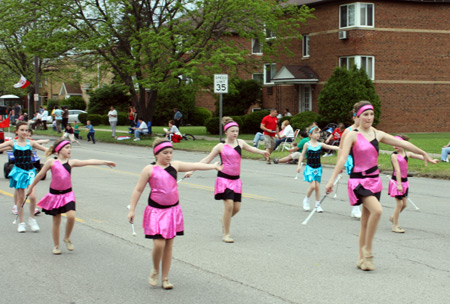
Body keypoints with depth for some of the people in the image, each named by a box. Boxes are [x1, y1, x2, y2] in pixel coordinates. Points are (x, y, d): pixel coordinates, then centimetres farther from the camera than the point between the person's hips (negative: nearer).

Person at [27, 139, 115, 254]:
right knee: (56, 221, 5)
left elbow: (88, 162, 0)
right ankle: (56, 246, 22)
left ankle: (67, 238, 8)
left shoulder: (71, 162, 4)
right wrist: (31, 187, 12)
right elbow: (40, 174, 5)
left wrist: (105, 162, -3)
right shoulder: (51, 162, -4)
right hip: (55, 194, -2)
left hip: (67, 194, 2)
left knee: (71, 216, -18)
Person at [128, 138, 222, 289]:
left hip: (173, 210, 4)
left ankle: (165, 278, 17)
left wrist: (213, 166, 2)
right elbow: (138, 190, -2)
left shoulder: (175, 165, 5)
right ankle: (155, 270, 16)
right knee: (159, 244, -13)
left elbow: (194, 165, 7)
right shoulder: (149, 169, -6)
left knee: (169, 245, 7)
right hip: (156, 210, -4)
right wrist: (132, 210, -4)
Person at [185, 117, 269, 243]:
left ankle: (225, 220, 35)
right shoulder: (221, 147, -6)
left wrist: (262, 152, 33)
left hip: (236, 179, 5)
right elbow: (207, 160, -3)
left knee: (237, 207, 2)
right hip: (224, 179, -5)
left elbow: (250, 148, 28)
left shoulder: (240, 142, 6)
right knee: (229, 205, -15)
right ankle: (226, 234, -2)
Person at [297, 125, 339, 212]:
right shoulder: (307, 145, -6)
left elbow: (331, 147, -3)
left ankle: (318, 204, 13)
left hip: (318, 168, 3)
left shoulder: (320, 145, 1)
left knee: (317, 186, 3)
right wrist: (299, 165, -4)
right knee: (312, 186, -13)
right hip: (310, 168, -3)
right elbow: (302, 155, 2)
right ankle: (306, 200, 11)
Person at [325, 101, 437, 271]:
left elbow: (403, 144, 13)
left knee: (366, 221, 9)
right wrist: (332, 180, -22)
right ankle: (367, 249, -11)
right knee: (376, 210, -26)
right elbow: (342, 158, -14)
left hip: (374, 180, 5)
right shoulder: (352, 136, -6)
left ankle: (362, 258, 18)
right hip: (358, 180, -5)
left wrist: (423, 154, 20)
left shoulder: (378, 135, 8)